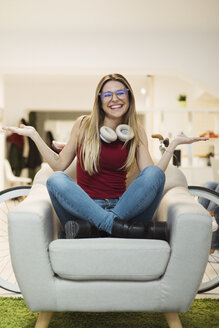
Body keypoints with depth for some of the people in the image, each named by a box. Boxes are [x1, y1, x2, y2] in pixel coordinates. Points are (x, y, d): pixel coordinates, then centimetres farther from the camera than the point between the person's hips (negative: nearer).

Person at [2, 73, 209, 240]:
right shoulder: (84, 125, 8)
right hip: (84, 206, -1)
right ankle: (118, 226, -35)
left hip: (121, 206, 1)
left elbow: (152, 175, 1)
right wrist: (34, 135, 5)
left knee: (155, 173, -25)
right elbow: (59, 164, 10)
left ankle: (92, 227, -34)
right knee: (55, 180, -29)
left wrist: (174, 144, -3)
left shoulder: (136, 131, 10)